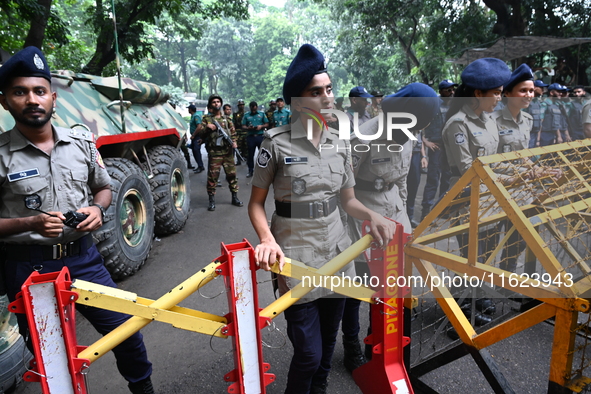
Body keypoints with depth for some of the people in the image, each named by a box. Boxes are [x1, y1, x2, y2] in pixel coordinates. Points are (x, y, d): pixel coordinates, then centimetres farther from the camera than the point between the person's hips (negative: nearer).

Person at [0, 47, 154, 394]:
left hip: (83, 257, 3)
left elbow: (103, 187, 14)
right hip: (29, 267, -2)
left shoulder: (82, 142, 2)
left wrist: (97, 208, -6)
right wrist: (30, 224, -22)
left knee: (125, 330, 9)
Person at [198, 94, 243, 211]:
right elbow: (200, 134, 3)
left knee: (232, 174, 6)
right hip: (214, 152, -3)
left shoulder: (227, 118, 14)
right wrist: (207, 127, -15)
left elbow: (233, 132, 16)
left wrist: (234, 141, -2)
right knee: (212, 176, -3)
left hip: (228, 151, 3)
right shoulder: (207, 119, 6)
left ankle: (235, 197, 18)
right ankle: (212, 200, 7)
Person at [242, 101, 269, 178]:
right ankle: (250, 170, 15)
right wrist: (248, 128, -15)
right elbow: (243, 126, 5)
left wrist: (261, 126, -12)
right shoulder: (246, 115, 10)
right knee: (250, 154, 6)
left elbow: (267, 124, 7)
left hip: (260, 136, -1)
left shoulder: (262, 114, 8)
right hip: (250, 136, 1)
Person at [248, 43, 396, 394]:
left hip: (337, 250, 5)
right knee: (309, 352, 1)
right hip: (296, 254, -5)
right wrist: (268, 240, -22)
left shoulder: (339, 143, 3)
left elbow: (348, 199, 10)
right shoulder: (278, 144, -11)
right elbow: (256, 203, -5)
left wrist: (372, 216, -9)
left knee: (328, 342, 19)